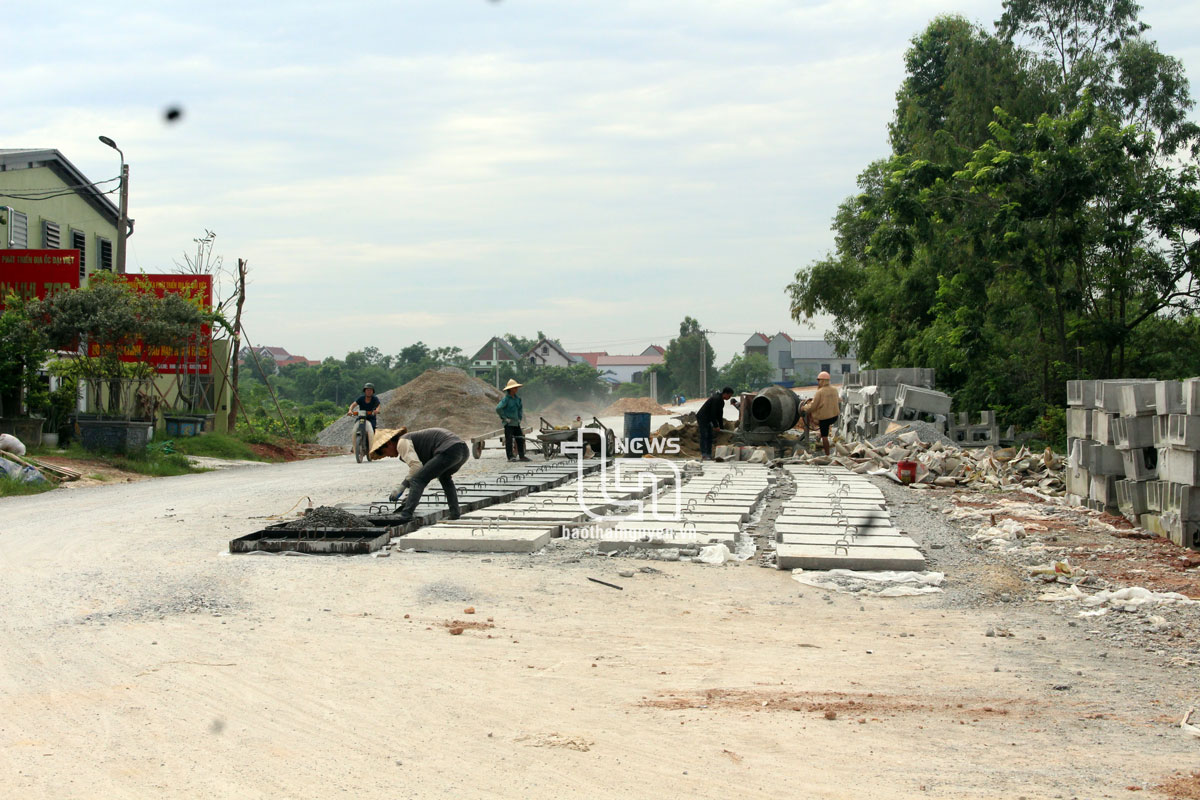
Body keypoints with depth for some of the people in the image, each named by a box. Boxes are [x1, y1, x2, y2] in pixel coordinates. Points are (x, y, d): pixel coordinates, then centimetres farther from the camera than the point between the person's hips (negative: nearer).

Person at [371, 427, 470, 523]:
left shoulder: (402, 443, 5)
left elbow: (416, 466, -10)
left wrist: (401, 488, -3)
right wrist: (412, 494, 36)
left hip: (448, 450, -10)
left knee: (417, 480, -8)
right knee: (444, 477, 35)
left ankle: (405, 515, -20)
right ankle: (455, 514, 27)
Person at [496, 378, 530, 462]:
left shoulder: (517, 398, 11)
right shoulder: (506, 398, -12)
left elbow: (520, 409, 26)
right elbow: (498, 408, -20)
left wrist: (519, 418, 17)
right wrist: (504, 418, -16)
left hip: (516, 423, 7)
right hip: (508, 423, -7)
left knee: (520, 439, 6)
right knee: (509, 439, -5)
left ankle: (521, 456, 12)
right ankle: (510, 456, -2)